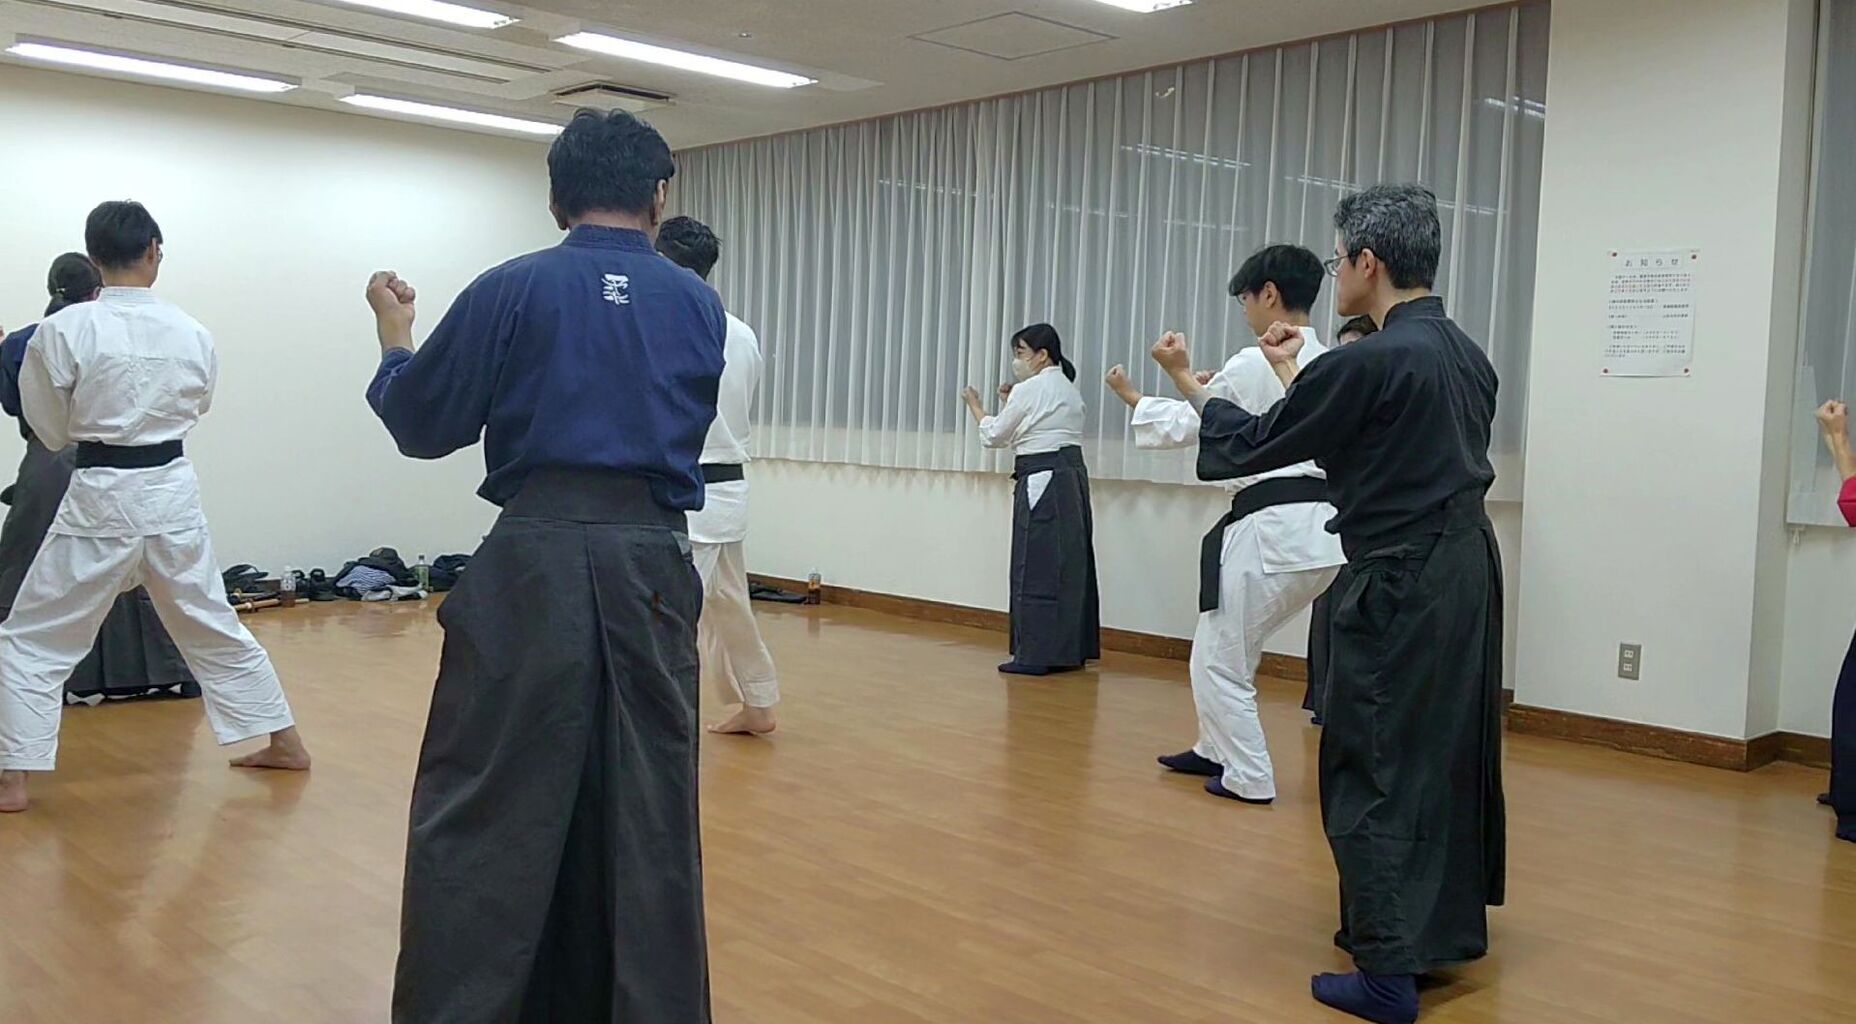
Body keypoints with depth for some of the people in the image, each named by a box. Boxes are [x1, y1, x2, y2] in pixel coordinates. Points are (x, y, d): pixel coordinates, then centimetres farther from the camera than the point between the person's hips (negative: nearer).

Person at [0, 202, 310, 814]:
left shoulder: (64, 331, -12)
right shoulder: (192, 333, -2)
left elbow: (49, 430, -1)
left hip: (101, 499, -4)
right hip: (173, 492, 4)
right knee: (214, 626, 19)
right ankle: (285, 743, 26)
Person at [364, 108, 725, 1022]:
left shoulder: (513, 290, -4)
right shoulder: (699, 307, 6)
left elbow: (420, 424, 2)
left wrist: (396, 336, 22)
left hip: (535, 565, -3)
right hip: (651, 567, 4)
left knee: (482, 813, 4)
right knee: (650, 815, 13)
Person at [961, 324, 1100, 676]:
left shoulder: (1029, 390, -10)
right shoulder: (1069, 389, 16)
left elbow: (993, 436, 0)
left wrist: (975, 405, 16)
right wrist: (1012, 403, 20)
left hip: (1042, 483, -9)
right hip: (1072, 478, 9)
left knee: (1036, 571, -5)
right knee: (1071, 566, 11)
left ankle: (1035, 656, -4)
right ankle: (1070, 651, 17)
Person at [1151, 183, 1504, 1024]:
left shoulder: (1373, 360, -19)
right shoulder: (1464, 351, 8)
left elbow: (1254, 445, -9)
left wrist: (1188, 379, 6)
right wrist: (1300, 376, 27)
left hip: (1400, 585, -9)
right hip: (1465, 571, 9)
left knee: (1376, 767, -1)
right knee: (1450, 750, 19)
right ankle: (1450, 925, 34)